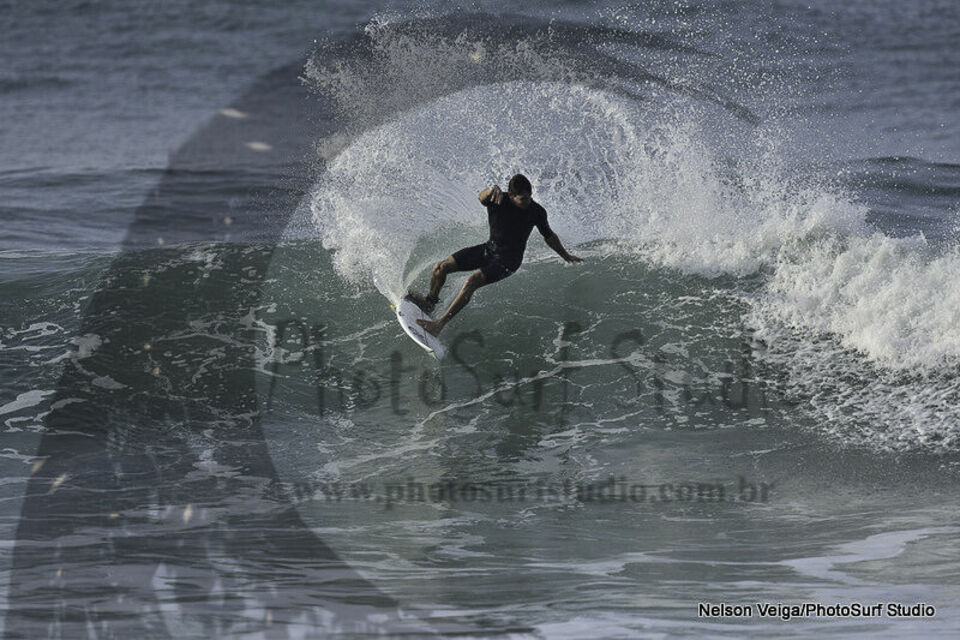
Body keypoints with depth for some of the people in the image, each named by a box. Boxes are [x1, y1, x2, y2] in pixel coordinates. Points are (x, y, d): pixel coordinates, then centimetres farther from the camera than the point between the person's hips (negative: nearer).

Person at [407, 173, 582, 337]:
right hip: (490, 248, 4)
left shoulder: (537, 212, -14)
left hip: (507, 260, -4)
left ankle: (439, 325, -26)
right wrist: (492, 190, -62)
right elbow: (482, 197, -39)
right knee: (441, 268, -2)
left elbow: (549, 236, 5)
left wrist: (567, 257, 16)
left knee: (472, 281, -27)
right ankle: (430, 301, 28)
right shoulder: (498, 201, -15)